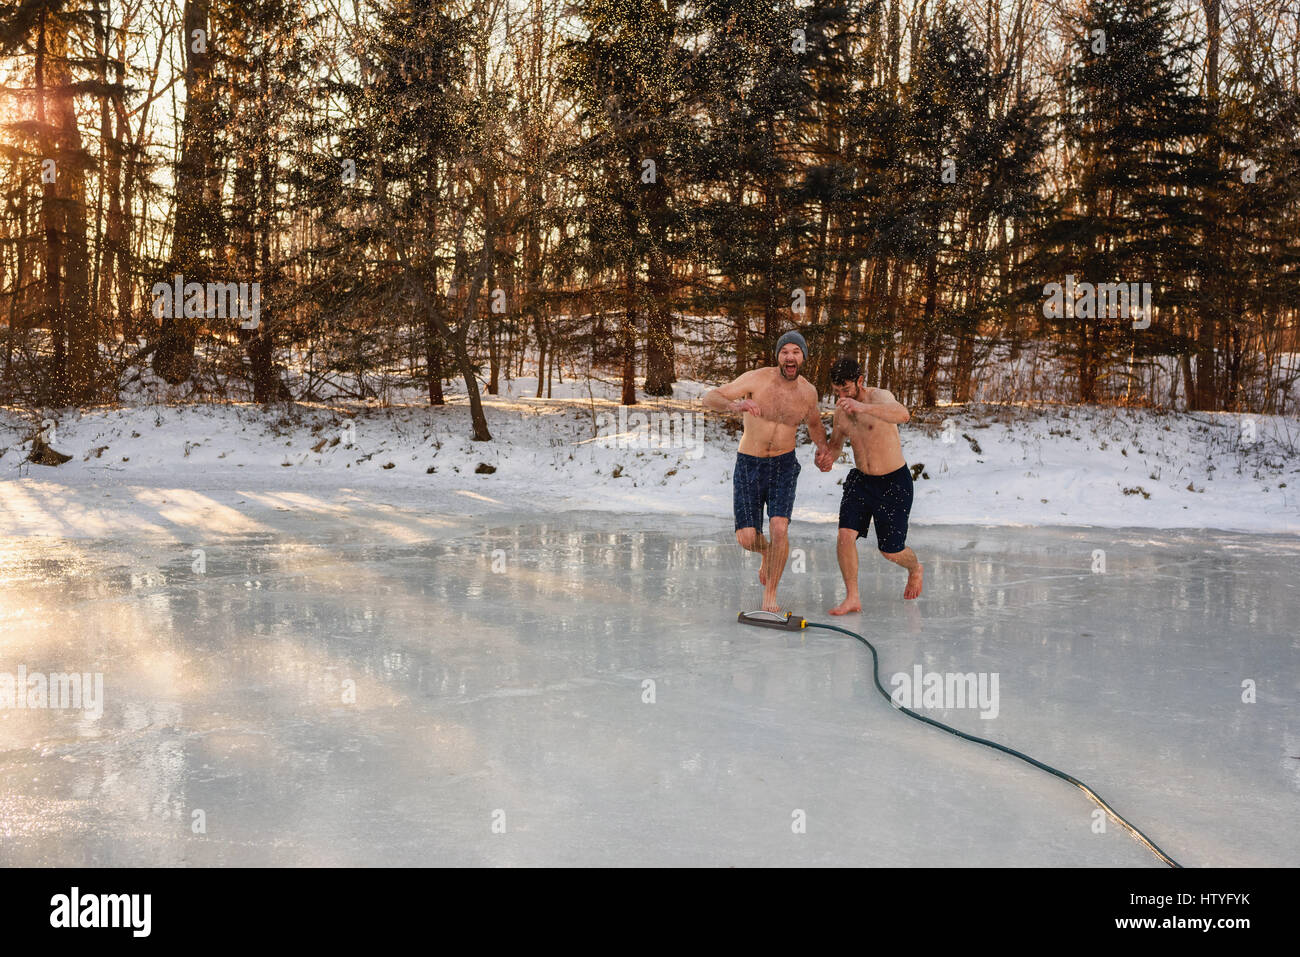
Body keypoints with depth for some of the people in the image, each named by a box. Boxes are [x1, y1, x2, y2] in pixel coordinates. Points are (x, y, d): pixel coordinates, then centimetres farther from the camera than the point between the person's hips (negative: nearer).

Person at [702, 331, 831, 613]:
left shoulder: (808, 391, -2)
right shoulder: (757, 379, -14)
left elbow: (814, 424, 19)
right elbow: (709, 399, -19)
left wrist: (824, 449, -1)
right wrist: (735, 405, -40)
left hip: (784, 465, 1)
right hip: (748, 464, -1)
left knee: (779, 528, -19)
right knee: (747, 539, -5)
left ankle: (770, 596, -1)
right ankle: (767, 554, 34)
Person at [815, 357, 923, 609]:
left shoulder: (879, 397, -20)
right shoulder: (841, 411, 0)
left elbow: (903, 415, -43)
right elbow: (835, 444, 16)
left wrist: (863, 407, -57)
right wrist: (826, 457, -9)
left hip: (894, 483, -5)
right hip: (860, 480, 5)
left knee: (891, 550, 5)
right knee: (845, 535, -15)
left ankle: (915, 570, 40)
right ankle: (853, 598, -2)